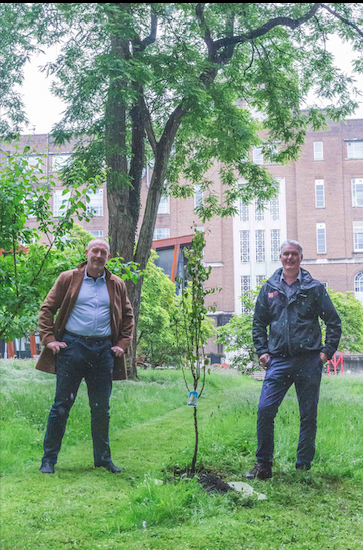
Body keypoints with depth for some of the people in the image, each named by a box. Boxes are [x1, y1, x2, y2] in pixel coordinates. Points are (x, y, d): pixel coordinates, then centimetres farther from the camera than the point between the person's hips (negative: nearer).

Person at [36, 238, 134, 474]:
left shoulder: (117, 285, 11)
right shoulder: (68, 279, 4)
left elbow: (128, 316, 20)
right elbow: (47, 308, 6)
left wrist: (123, 344, 10)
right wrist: (49, 338, -3)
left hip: (103, 350, 2)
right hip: (72, 346, -2)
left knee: (102, 408, 8)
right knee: (62, 405, 0)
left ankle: (103, 458, 21)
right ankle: (49, 459, 8)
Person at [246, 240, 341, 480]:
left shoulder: (314, 288, 4)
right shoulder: (269, 289, 9)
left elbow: (334, 321, 7)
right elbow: (259, 323, 16)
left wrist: (327, 351, -2)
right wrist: (262, 351, 5)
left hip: (309, 361, -1)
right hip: (279, 361, 1)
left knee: (309, 415, 5)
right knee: (265, 410, -8)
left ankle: (304, 467, 17)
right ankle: (263, 465, 3)